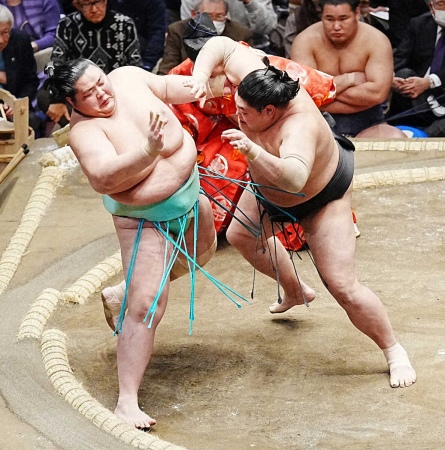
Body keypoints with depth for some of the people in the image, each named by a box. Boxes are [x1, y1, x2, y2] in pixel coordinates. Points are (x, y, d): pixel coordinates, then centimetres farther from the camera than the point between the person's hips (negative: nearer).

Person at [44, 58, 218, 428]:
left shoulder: (129, 78, -13)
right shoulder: (85, 130, -28)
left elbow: (167, 87, 8)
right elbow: (103, 178, -44)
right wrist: (148, 152, -55)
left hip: (189, 198, 7)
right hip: (145, 222, -7)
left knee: (201, 255, 32)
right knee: (146, 308, -14)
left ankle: (122, 298, 48)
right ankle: (127, 403, -11)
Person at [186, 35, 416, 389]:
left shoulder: (299, 127, -48)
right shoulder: (257, 82, -30)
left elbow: (293, 178, -67)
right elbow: (222, 47, -17)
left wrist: (254, 152, -81)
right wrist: (201, 75, -36)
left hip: (322, 198, -8)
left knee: (344, 287, -12)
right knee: (241, 235, 28)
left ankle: (395, 352, 8)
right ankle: (296, 292, 51)